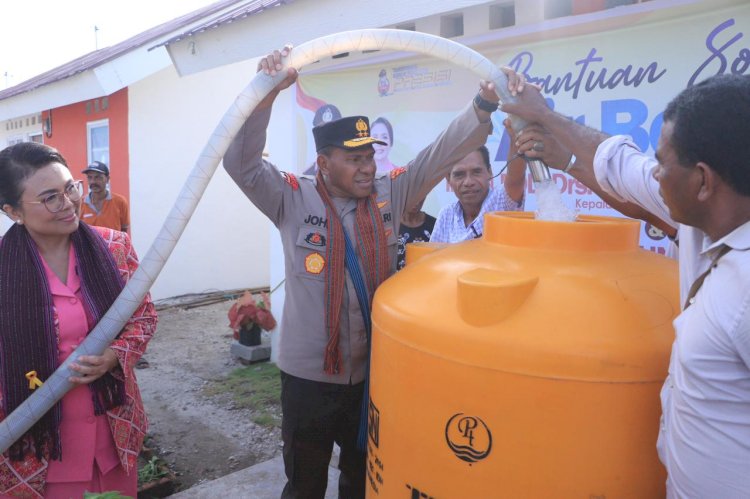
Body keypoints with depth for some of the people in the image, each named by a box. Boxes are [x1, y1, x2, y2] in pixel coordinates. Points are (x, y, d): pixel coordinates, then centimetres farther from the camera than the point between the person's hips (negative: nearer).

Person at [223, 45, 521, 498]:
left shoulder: (391, 193, -2)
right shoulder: (293, 200, -10)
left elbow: (442, 153, -7)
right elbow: (241, 162, -20)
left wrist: (483, 106, -23)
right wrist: (267, 91, -33)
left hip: (374, 372, 3)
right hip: (309, 375, -3)